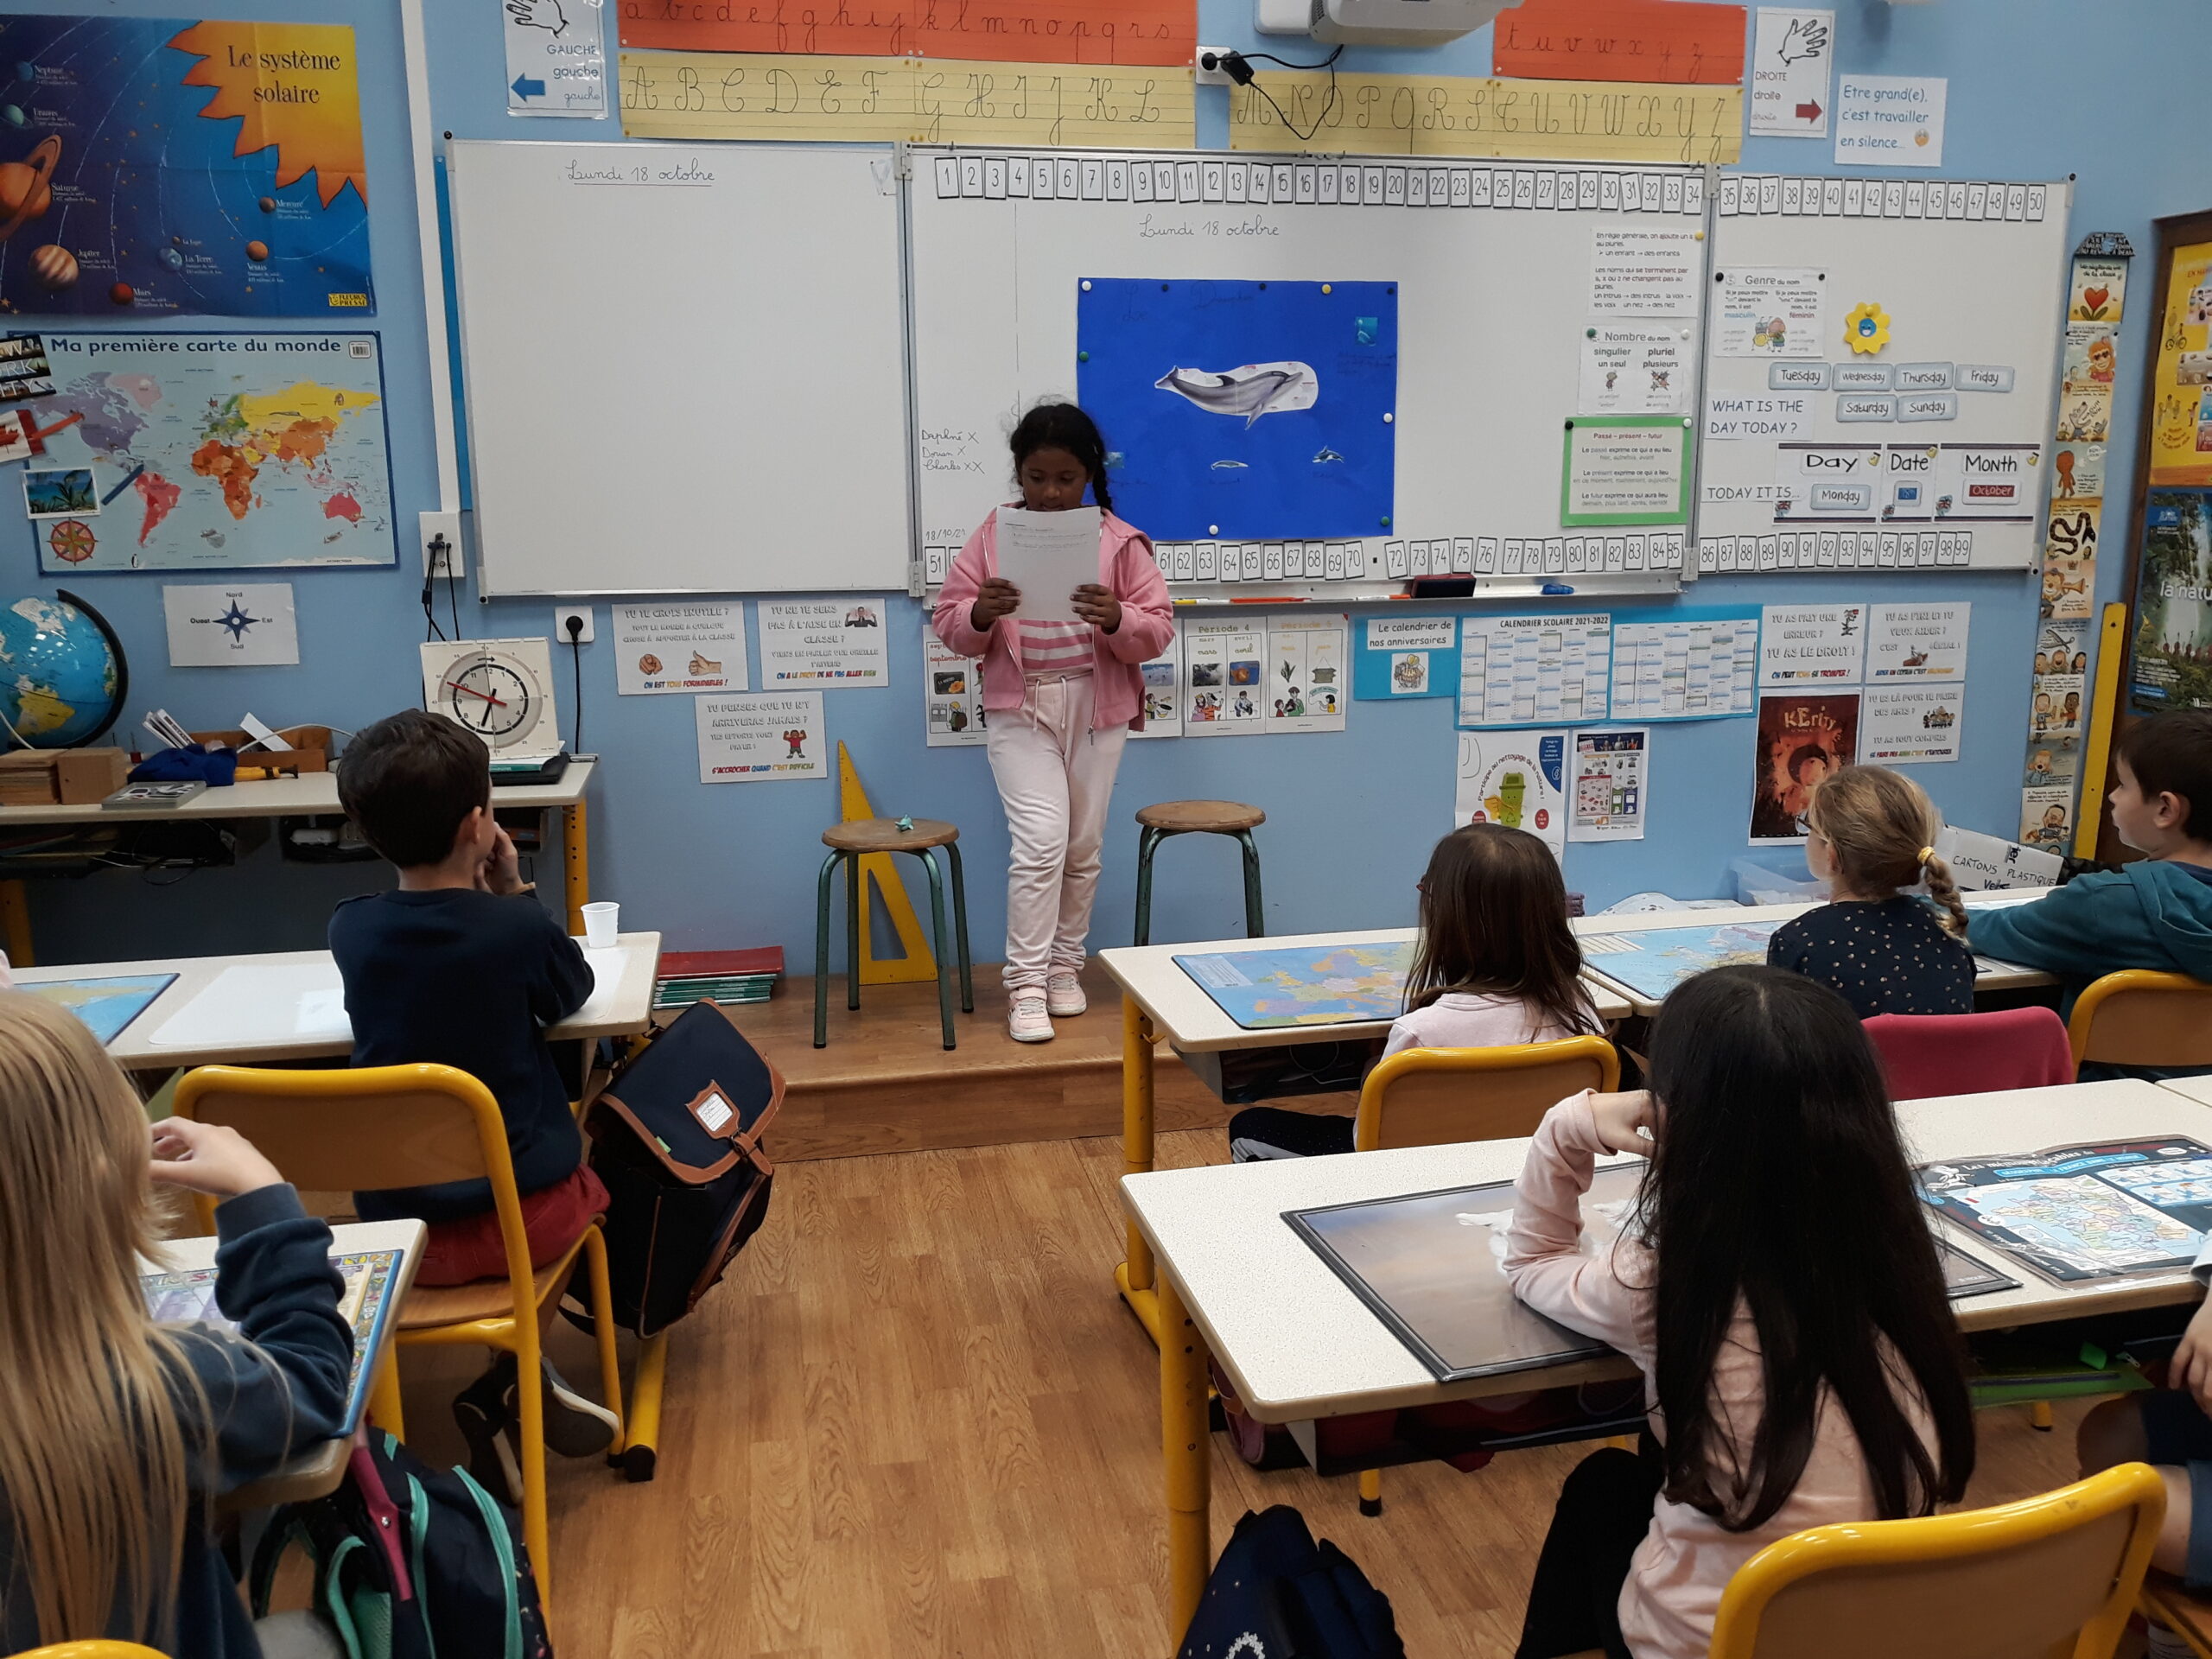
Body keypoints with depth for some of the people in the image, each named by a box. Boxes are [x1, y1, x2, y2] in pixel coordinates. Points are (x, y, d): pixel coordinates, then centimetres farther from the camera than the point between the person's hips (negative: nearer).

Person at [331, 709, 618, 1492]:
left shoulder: (350, 929, -6)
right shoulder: (520, 927, -17)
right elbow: (572, 991, 4)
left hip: (397, 1222, 3)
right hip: (524, 1215, -3)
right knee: (584, 1175, 31)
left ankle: (516, 1384, 22)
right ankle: (509, 1380, 17)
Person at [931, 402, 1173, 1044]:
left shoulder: (1121, 541, -2)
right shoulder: (991, 536, -1)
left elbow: (1158, 630, -5)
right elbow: (949, 626, 0)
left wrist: (1117, 620, -25)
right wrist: (980, 614, -22)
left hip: (1098, 711, 2)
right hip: (1020, 710, -1)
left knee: (1083, 847, 11)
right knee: (1040, 842, -12)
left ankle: (1065, 966, 28)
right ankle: (1025, 983, -1)